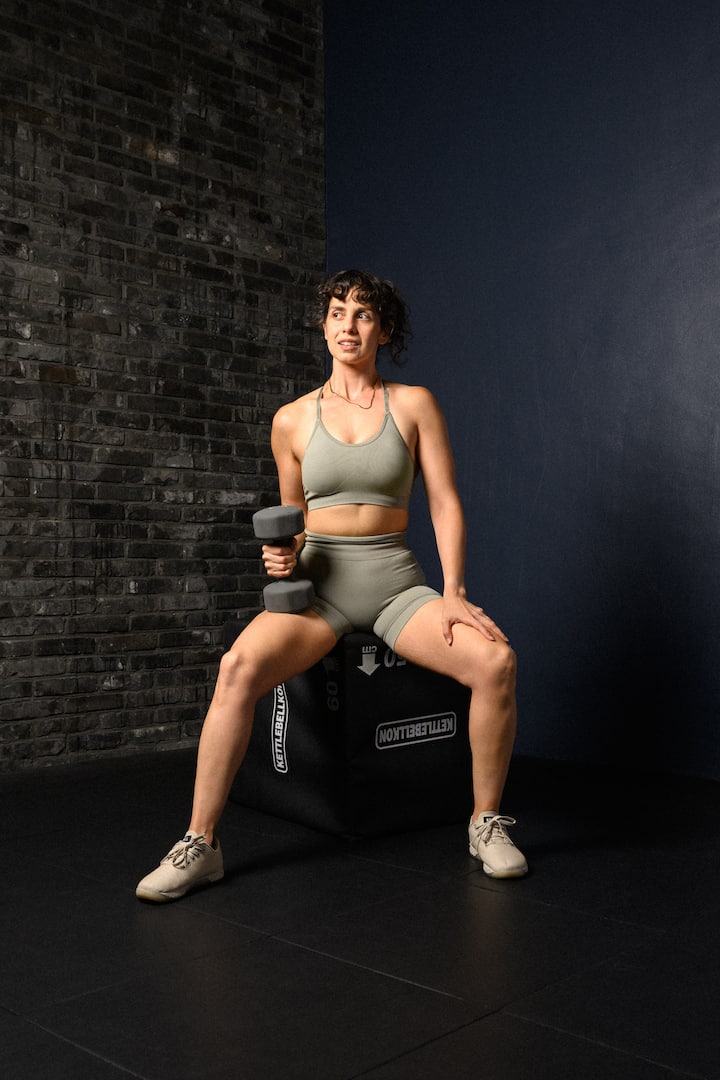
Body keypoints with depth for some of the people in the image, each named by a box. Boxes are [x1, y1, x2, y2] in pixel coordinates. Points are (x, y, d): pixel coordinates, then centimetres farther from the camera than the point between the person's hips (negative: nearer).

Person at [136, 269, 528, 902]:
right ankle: (200, 844, -15)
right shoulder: (293, 420, 8)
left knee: (495, 660, -27)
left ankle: (487, 822, -4)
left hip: (395, 579, 0)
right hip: (319, 581, 1)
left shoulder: (413, 405, 5)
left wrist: (454, 593, -9)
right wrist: (282, 553, -4)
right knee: (240, 666, -30)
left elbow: (446, 504, 2)